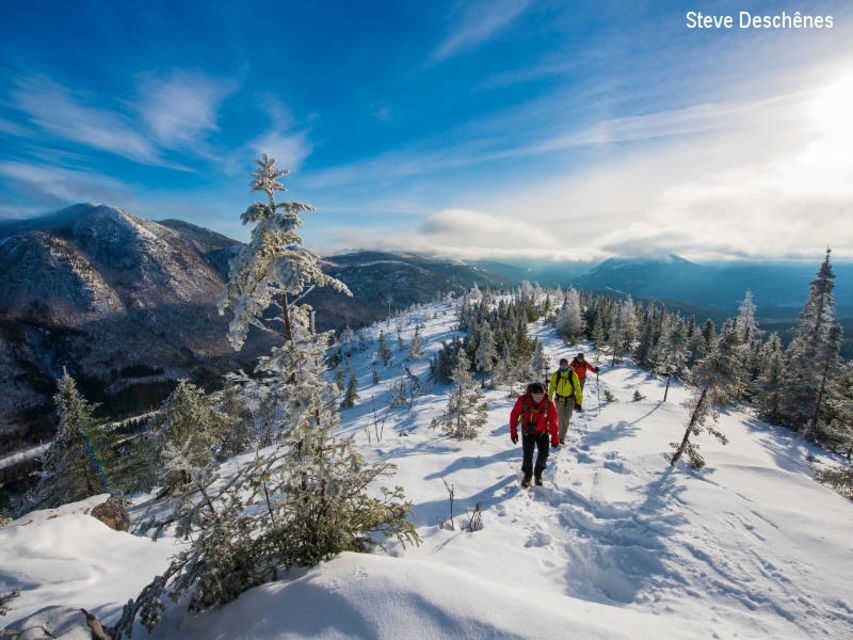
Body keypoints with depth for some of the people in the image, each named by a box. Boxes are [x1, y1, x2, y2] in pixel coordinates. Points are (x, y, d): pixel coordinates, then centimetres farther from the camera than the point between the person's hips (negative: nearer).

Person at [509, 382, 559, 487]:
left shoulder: (548, 403, -23)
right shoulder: (523, 400, -25)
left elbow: (553, 420, -12)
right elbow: (514, 415, -11)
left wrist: (555, 437, -9)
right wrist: (513, 431, -9)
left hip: (542, 432, 1)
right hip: (527, 431, -1)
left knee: (544, 454, -5)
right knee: (528, 455, -7)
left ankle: (538, 473, 24)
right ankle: (527, 475, 20)